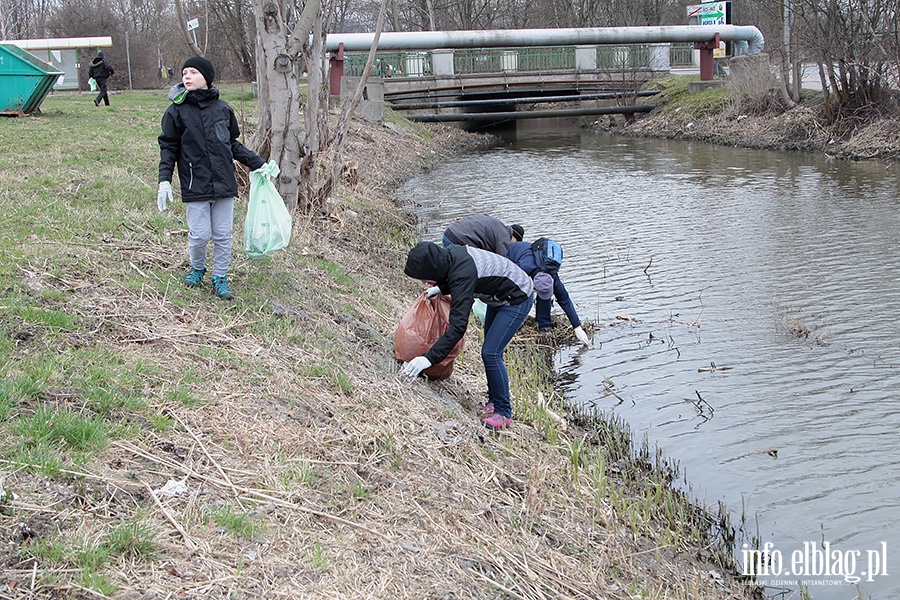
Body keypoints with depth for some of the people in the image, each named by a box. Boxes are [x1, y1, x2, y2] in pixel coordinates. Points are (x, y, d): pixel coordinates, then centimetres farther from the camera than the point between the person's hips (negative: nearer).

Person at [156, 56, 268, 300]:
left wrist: (258, 163, 14)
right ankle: (197, 269, 28)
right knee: (199, 235, -1)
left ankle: (220, 278, 21)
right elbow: (168, 147, 3)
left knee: (223, 235, 6)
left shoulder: (222, 108, 6)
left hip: (224, 183, 2)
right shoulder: (177, 111, -1)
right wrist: (164, 180, -6)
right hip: (195, 186, -2)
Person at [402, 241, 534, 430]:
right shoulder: (451, 254, -11)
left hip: (517, 300, -10)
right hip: (500, 296, 10)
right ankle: (494, 402, 26)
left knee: (491, 353, -14)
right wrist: (441, 289, 9)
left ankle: (503, 413, -4)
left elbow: (458, 327, -41)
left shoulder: (462, 277, -36)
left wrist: (429, 358, -44)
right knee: (490, 352, 15)